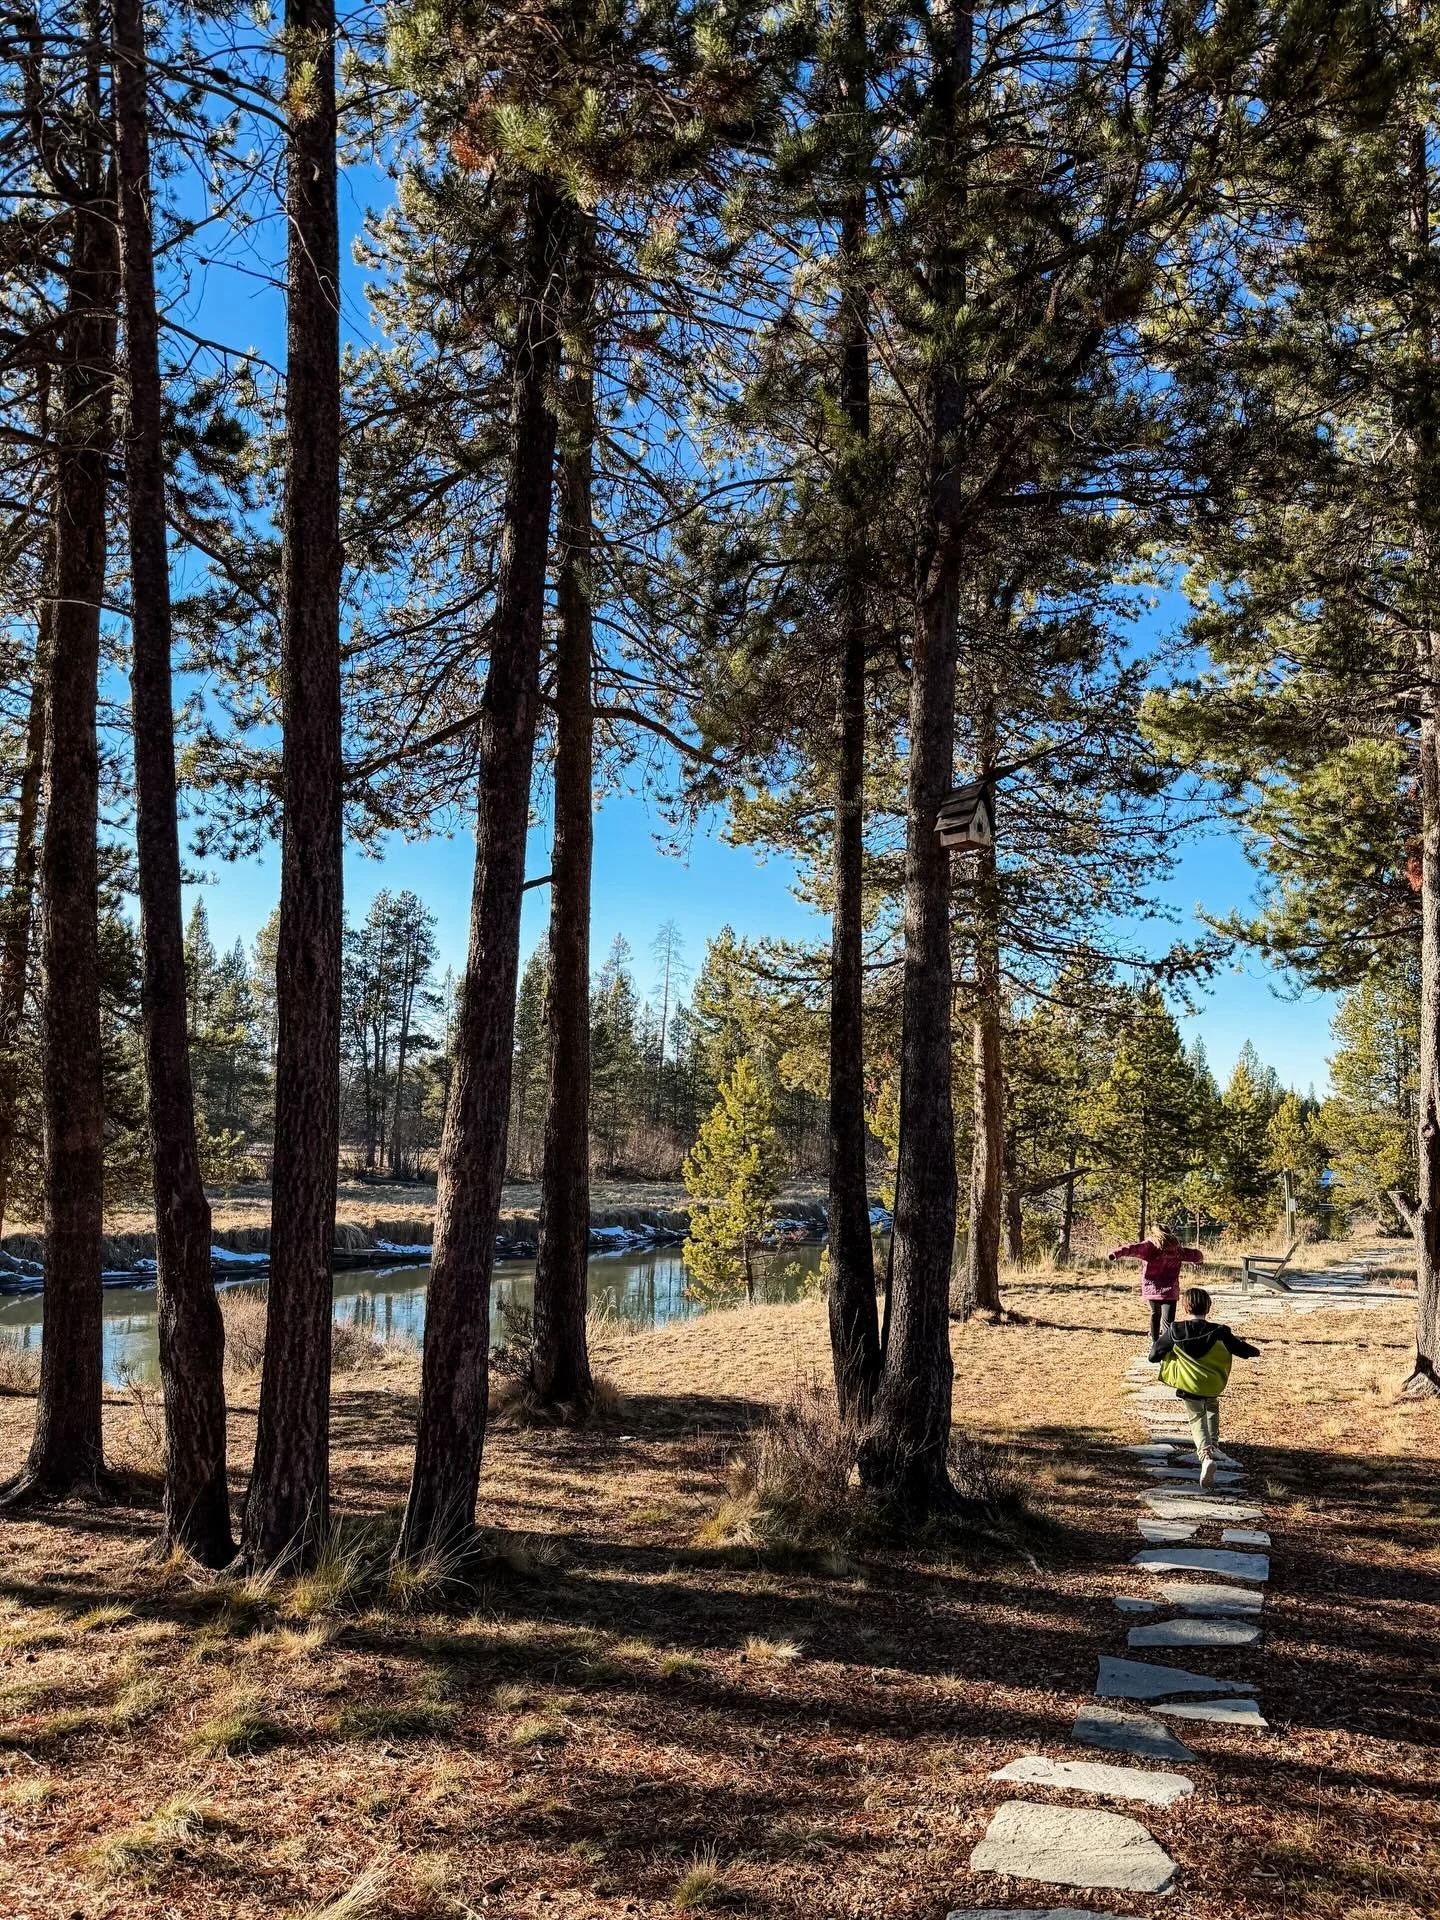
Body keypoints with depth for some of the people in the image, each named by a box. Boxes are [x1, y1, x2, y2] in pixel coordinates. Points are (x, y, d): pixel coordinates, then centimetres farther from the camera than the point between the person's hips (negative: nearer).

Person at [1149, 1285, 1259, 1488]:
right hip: (1213, 1385, 2)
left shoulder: (1174, 1331, -9)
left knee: (1198, 1420, 6)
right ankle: (1213, 1446, 30)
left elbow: (1154, 1355, -3)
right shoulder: (1218, 1332, -8)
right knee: (1212, 1408, 32)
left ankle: (1206, 1455, -19)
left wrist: (1156, 1342, 19)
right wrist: (1254, 1350, 27)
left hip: (1188, 1385, -1)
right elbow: (1242, 1350, 4)